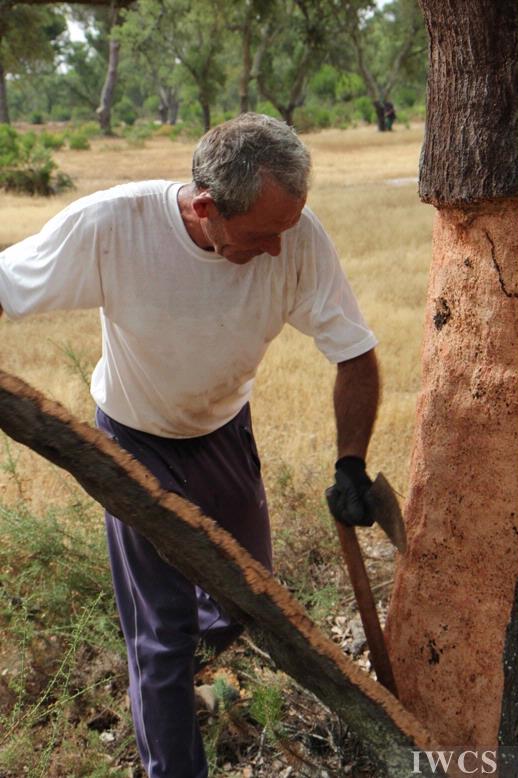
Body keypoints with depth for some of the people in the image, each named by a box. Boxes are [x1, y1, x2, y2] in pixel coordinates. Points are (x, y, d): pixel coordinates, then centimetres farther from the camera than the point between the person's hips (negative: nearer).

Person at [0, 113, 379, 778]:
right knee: (161, 632, 1)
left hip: (225, 430, 3)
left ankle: (211, 624, 57)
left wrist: (350, 463, -19)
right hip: (137, 441, -3)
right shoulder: (108, 225, -34)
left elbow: (355, 355, -15)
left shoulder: (297, 235, -27)